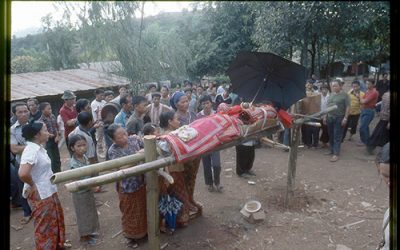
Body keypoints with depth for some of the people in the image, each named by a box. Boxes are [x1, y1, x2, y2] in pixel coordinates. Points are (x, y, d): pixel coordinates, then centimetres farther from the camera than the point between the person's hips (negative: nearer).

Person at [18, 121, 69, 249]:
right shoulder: (31, 151, -26)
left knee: (55, 218, 25)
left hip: (49, 191, 10)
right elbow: (23, 173, -38)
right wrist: (32, 185, -22)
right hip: (40, 194, -10)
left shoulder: (39, 147, 4)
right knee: (44, 224, 8)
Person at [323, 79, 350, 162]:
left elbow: (348, 107, -10)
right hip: (330, 117, 6)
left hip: (339, 118, -6)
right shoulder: (331, 95, 13)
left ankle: (336, 154, -4)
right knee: (331, 136, 12)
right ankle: (332, 150, 24)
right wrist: (325, 116, 14)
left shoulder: (344, 95, -6)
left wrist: (345, 118, -16)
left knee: (337, 137, -5)